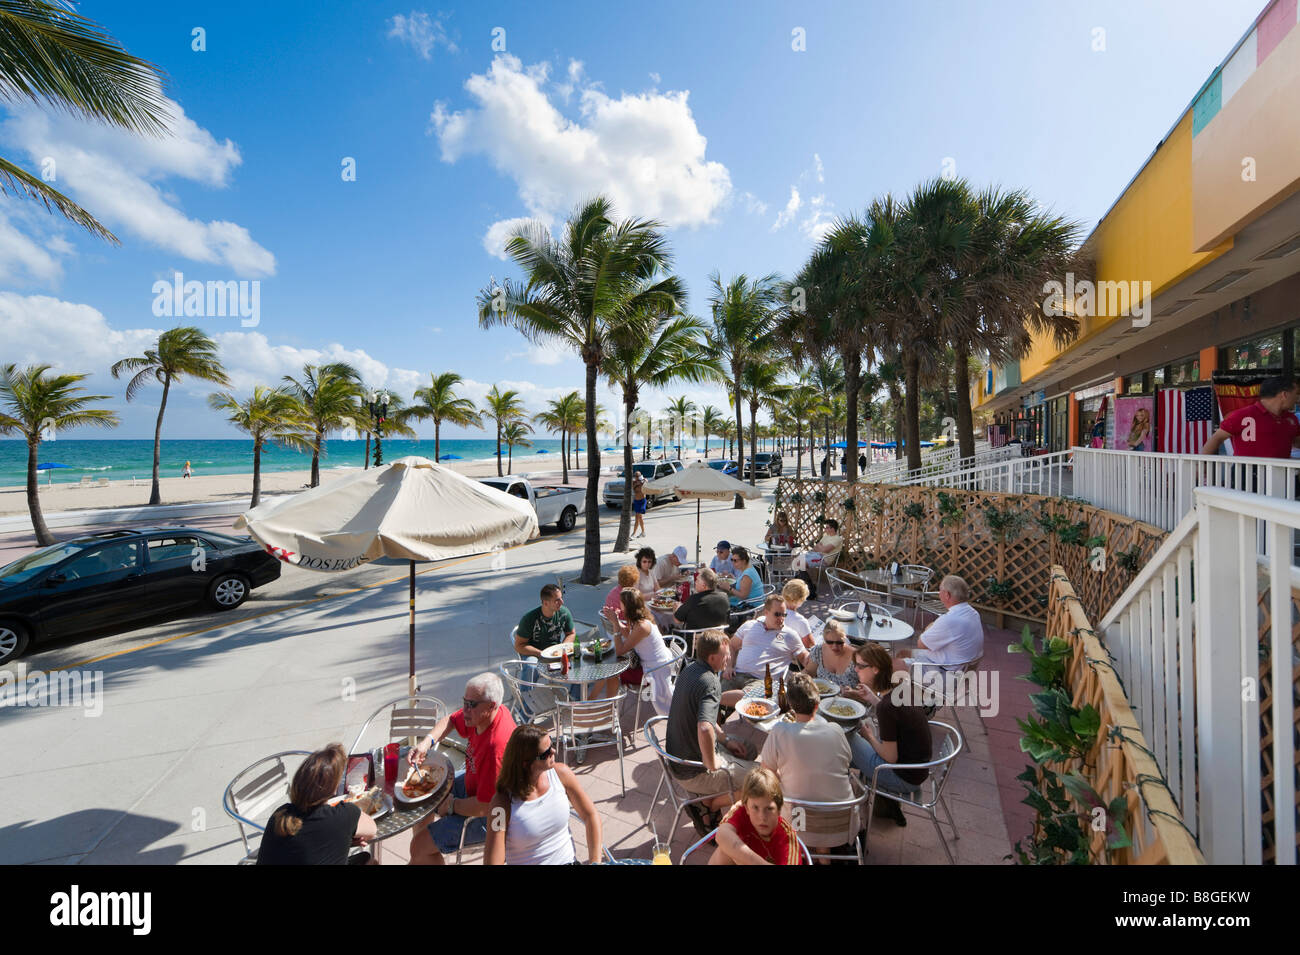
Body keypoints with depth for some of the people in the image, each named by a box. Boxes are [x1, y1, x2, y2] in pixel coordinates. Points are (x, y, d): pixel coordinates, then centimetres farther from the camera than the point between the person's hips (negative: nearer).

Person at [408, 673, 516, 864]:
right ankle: (418, 859, 39)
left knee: (420, 846, -13)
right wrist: (427, 742, -10)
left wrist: (451, 805, -14)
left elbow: (485, 807, -31)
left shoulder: (497, 745, -39)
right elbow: (450, 721, 8)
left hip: (488, 816, -9)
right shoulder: (480, 715, -13)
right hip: (471, 782, 9)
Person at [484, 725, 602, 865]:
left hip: (568, 861, 1)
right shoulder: (503, 803, -19)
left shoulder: (561, 773, -7)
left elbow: (591, 815, 4)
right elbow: (493, 861, -18)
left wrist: (594, 862, -1)